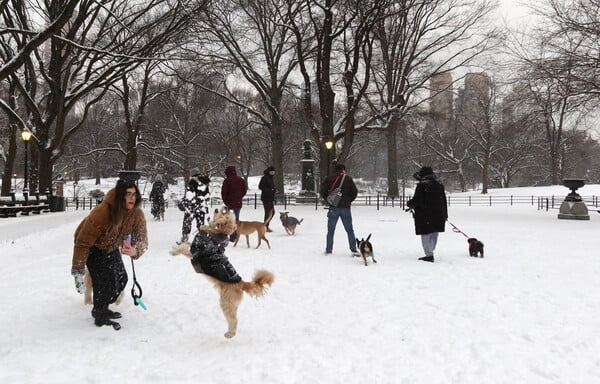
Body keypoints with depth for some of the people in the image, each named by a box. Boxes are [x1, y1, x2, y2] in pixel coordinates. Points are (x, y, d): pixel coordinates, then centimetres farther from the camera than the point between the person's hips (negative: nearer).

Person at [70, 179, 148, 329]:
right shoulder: (102, 211, -38)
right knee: (104, 280, -16)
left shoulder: (137, 214, -22)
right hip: (93, 247, -6)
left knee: (121, 279, 8)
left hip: (111, 247, 6)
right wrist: (78, 271, -31)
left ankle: (102, 308, 31)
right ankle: (100, 317, 5)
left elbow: (142, 239, -20)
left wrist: (135, 251, -45)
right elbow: (83, 242, -33)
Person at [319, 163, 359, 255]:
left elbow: (322, 191, -5)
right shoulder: (348, 179, 1)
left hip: (333, 208, 0)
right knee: (350, 230, 8)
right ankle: (353, 249, 3)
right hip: (345, 208, 0)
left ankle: (328, 249, 10)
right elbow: (355, 192, -2)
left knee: (330, 230, 10)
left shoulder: (329, 179, 2)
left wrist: (328, 200, 5)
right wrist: (349, 200, 10)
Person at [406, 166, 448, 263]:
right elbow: (444, 201, 15)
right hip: (438, 216, 7)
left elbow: (416, 201, -15)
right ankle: (430, 253, 22)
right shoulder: (439, 185, 11)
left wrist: (409, 204, 7)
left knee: (426, 236, 0)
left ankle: (429, 255, -3)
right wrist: (445, 216, 22)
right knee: (434, 236, 15)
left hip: (425, 217, -7)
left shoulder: (422, 186, -11)